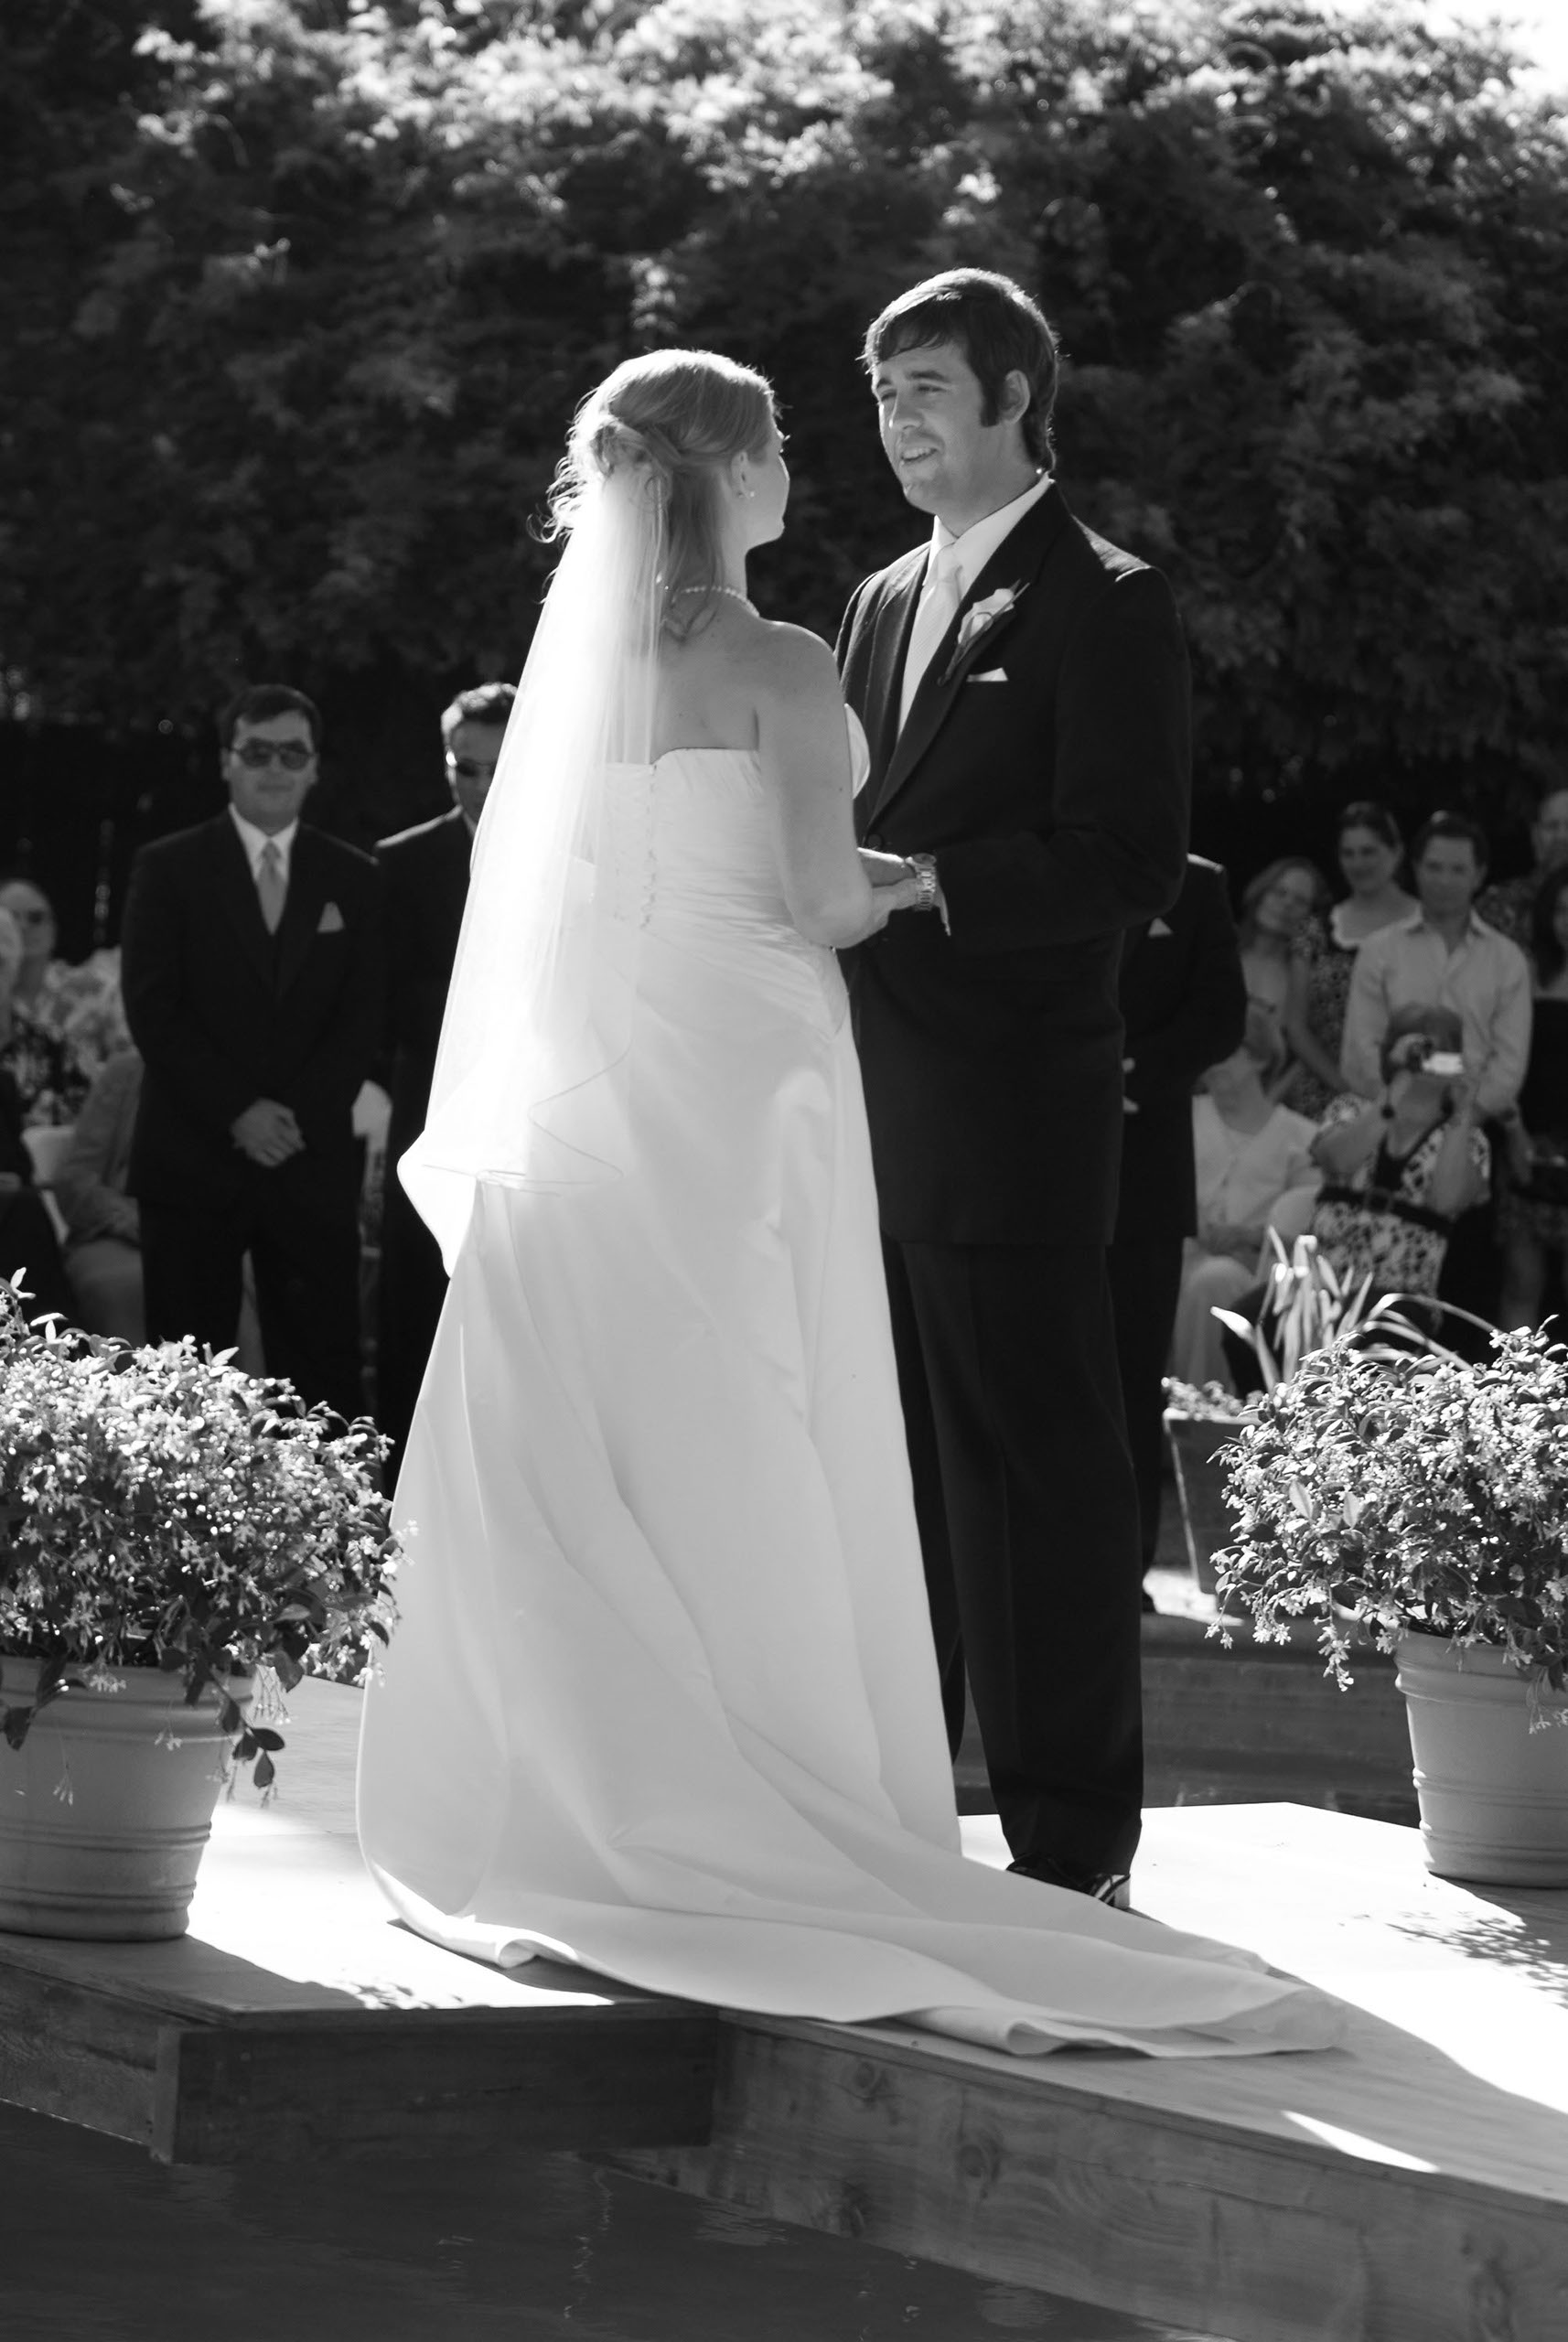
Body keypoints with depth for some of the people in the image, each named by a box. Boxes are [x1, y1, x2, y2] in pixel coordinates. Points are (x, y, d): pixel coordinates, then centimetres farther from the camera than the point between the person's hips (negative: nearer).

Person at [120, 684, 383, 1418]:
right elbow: (152, 1008, -3)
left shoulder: (352, 878, 12)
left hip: (311, 1164, 1)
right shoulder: (168, 868, 5)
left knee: (324, 1373, -2)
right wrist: (237, 1112, -12)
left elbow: (364, 1016, 6)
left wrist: (298, 1115, -9)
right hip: (192, 1163, -1)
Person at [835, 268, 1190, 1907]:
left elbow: (1129, 867, -12)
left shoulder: (1101, 605, -5)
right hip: (869, 1110, 7)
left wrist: (925, 886, -20)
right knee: (891, 1464, 11)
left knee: (1035, 1460, -4)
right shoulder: (884, 603, 19)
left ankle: (1072, 1834, 2)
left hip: (1010, 1106, -7)